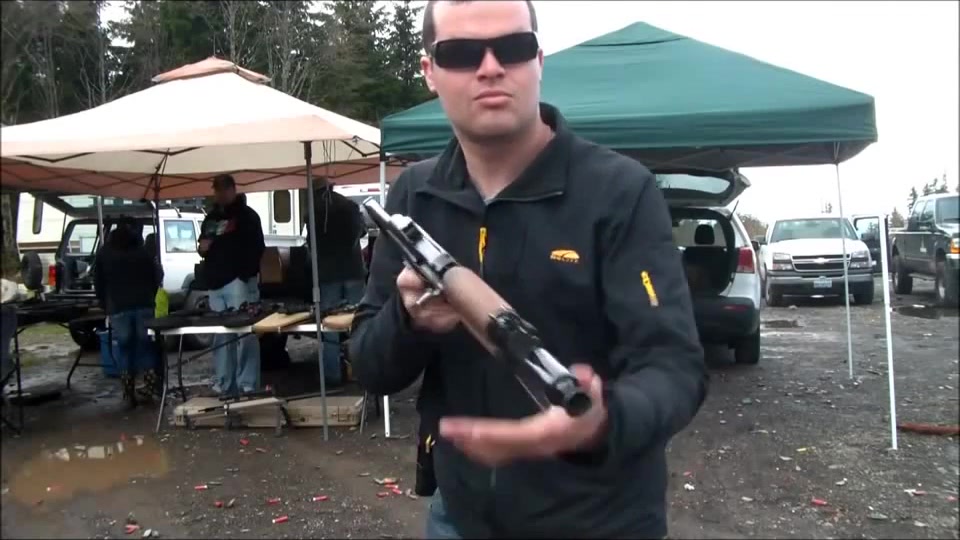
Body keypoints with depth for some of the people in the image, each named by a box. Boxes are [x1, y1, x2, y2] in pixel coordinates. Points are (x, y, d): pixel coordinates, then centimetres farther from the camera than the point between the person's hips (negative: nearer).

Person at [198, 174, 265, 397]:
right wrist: (202, 247, 6)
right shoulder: (211, 218, 21)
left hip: (239, 280, -7)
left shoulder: (247, 215, 1)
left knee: (244, 334, -10)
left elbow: (257, 247, -7)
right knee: (220, 336, 8)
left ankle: (248, 385, -8)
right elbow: (203, 245, 31)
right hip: (216, 282, 7)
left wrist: (247, 273, -17)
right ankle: (223, 384, 14)